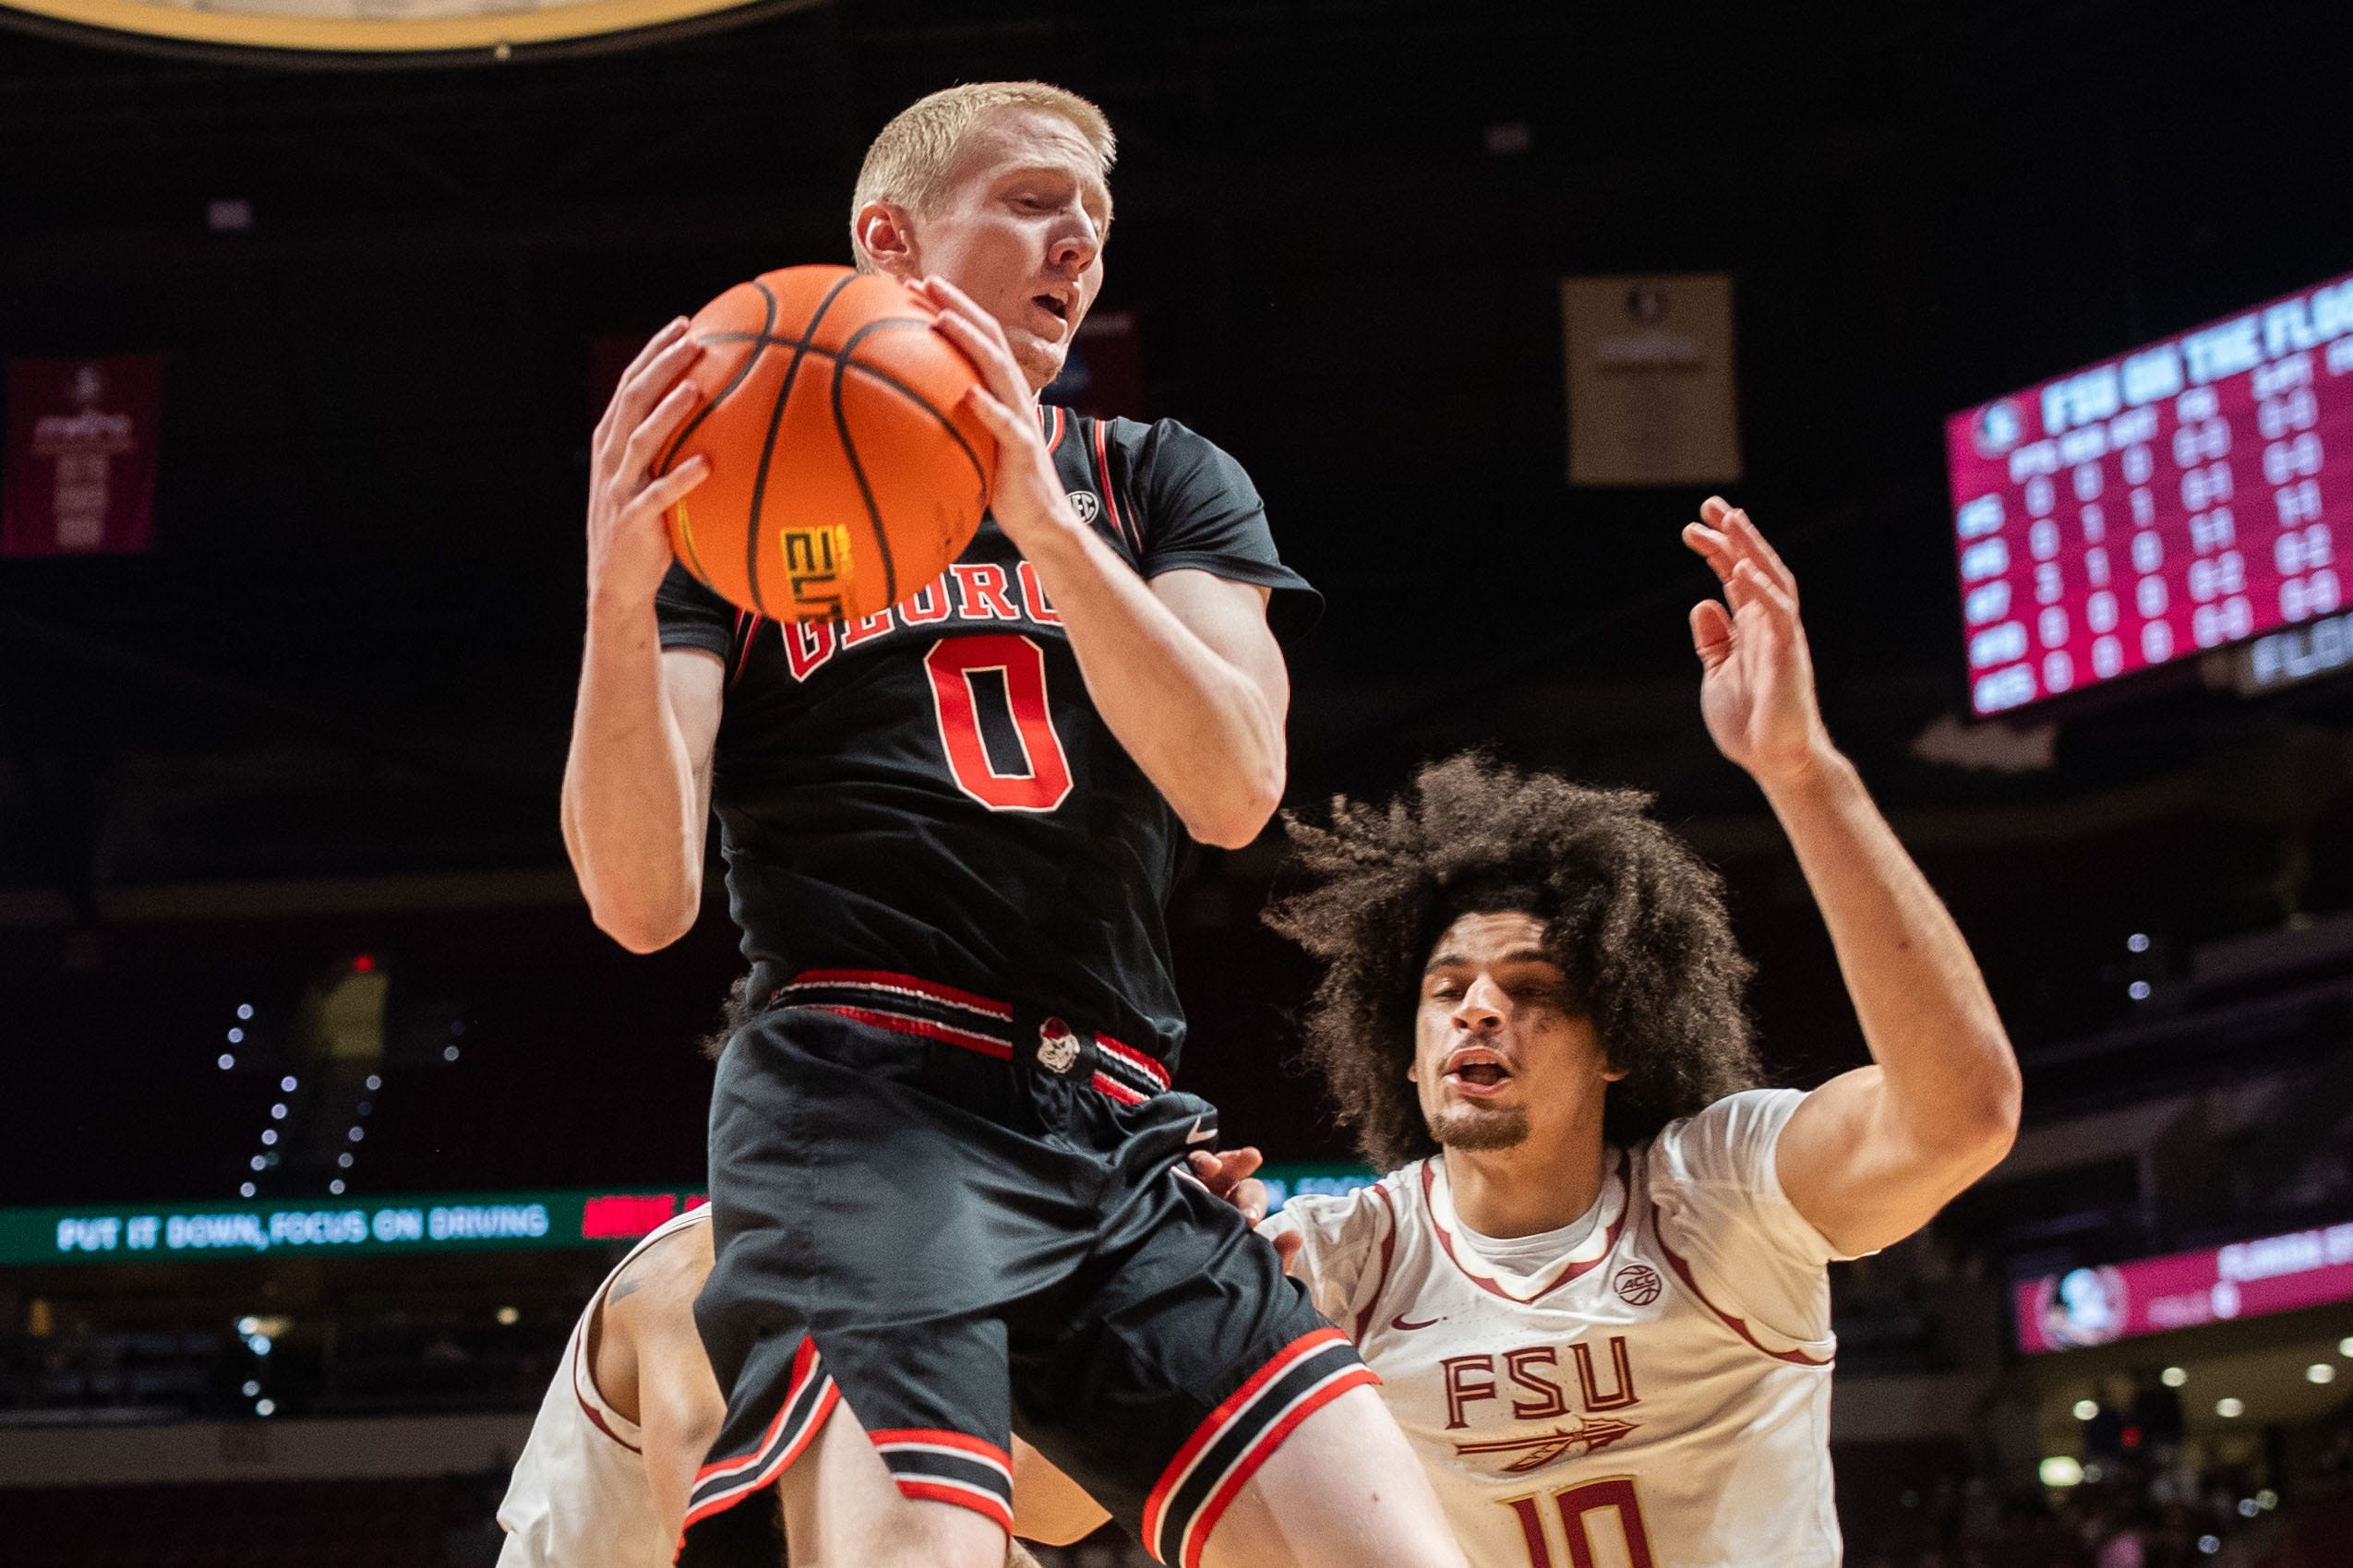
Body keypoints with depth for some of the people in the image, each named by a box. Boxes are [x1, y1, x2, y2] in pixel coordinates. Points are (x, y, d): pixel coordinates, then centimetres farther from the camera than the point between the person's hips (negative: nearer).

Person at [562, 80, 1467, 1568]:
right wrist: (621, 595, -16)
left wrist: (1047, 524, -14)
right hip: (868, 1103, -3)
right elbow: (644, 904, 0)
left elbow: (1235, 786, -1)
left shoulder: (1160, 483, 20)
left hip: (1124, 1138, 4)